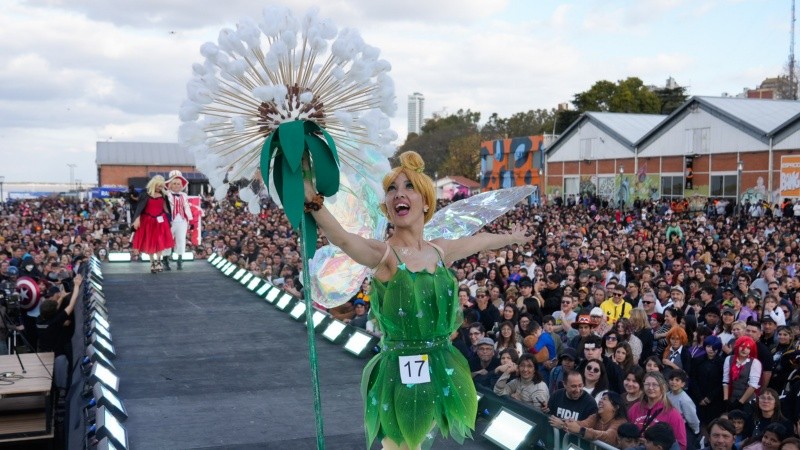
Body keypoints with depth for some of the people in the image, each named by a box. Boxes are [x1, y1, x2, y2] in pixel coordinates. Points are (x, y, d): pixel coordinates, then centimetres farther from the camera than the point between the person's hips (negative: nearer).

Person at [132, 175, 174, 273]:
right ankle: (152, 262, 21)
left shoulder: (162, 195, 3)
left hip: (160, 221, 2)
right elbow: (140, 207, -13)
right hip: (148, 221, -2)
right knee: (149, 243, 7)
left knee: (160, 242, -3)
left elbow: (165, 208, 10)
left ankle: (158, 261, 11)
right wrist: (137, 219, -22)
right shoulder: (146, 195, -8)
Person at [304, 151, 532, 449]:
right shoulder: (383, 254, -14)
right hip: (402, 371, -6)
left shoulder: (440, 250, 5)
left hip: (441, 369, 6)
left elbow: (481, 241, 25)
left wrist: (512, 238, 43)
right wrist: (311, 199, -53)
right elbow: (341, 238, -34)